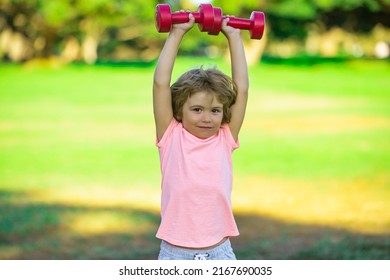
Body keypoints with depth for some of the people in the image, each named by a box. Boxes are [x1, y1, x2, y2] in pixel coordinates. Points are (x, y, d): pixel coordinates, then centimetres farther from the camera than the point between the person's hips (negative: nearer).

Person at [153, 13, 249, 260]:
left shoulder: (225, 140, 4)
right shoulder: (171, 138, -1)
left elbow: (241, 88, 2)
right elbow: (161, 84, -6)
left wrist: (234, 36, 6)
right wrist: (176, 34, -2)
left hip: (219, 252, 2)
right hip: (175, 253, -2)